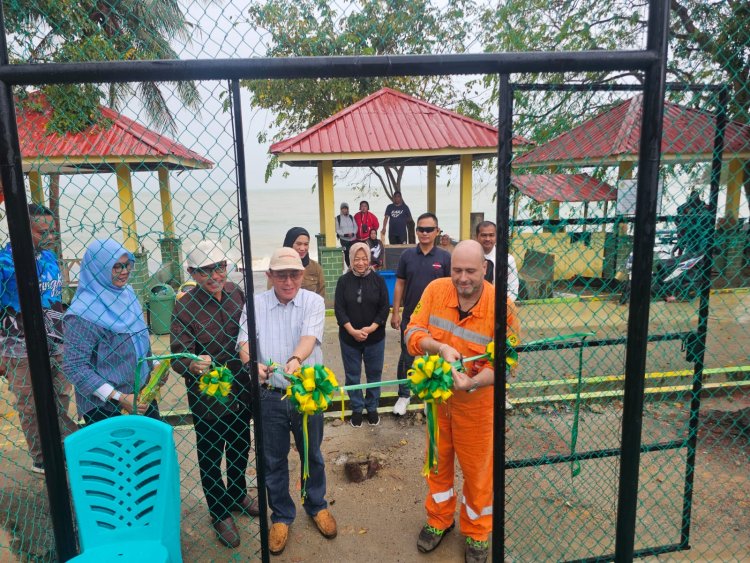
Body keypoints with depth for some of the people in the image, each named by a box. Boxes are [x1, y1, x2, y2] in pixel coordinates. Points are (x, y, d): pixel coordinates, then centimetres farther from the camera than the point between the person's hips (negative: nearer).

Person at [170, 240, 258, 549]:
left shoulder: (235, 292, -6)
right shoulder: (185, 305, -20)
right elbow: (178, 355, -25)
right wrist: (193, 364, -46)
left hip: (240, 387, 5)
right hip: (206, 394, -5)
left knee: (240, 446, 25)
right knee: (210, 454, 15)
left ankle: (238, 495, 52)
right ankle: (220, 513, 39)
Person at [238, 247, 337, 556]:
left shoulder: (313, 302, -7)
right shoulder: (255, 304, -2)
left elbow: (310, 336, -23)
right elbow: (245, 342, -12)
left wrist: (295, 360, -45)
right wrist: (252, 364, -35)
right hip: (270, 395, 1)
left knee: (312, 455, 17)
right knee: (273, 460, 15)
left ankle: (317, 506, 42)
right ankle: (281, 516, 37)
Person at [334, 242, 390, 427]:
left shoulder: (378, 280, -2)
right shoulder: (344, 281, -2)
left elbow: (385, 307, -4)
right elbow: (339, 309, -5)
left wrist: (371, 328, -15)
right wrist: (352, 331, -17)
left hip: (375, 337, 0)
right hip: (349, 338, 0)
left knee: (374, 373, 11)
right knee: (352, 375, 10)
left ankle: (372, 408, 29)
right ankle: (356, 409, 27)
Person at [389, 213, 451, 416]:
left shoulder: (445, 257, -4)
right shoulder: (407, 255, -1)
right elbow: (399, 285, 2)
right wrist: (395, 312, -1)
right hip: (410, 317, 1)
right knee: (406, 357, 11)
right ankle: (403, 395, 26)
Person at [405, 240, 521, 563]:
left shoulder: (501, 305, -21)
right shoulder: (435, 290, -13)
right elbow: (413, 333, -12)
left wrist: (472, 382, -36)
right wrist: (440, 347, -32)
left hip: (476, 400, -3)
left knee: (477, 468, 14)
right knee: (438, 460, 21)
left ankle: (476, 533, 40)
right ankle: (439, 520, 47)